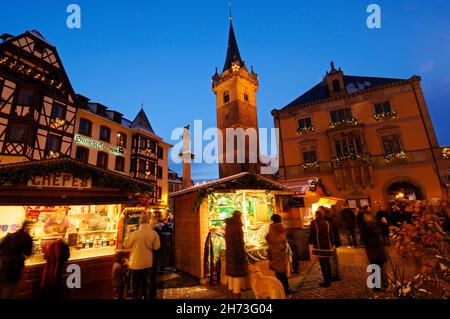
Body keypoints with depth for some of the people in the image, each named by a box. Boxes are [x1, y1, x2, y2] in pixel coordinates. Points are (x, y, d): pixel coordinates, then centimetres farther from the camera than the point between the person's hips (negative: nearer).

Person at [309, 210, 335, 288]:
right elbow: (331, 235, 5)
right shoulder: (327, 223, 1)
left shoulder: (313, 224, -10)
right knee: (328, 263, 20)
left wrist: (311, 242, 13)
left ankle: (326, 282, 9)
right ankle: (330, 279, 31)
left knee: (323, 264, 4)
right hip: (328, 246, 4)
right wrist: (332, 244, 13)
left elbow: (311, 235, -3)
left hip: (319, 247, -4)